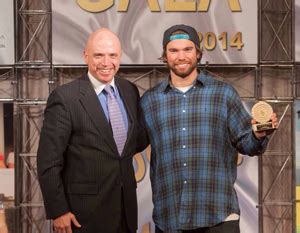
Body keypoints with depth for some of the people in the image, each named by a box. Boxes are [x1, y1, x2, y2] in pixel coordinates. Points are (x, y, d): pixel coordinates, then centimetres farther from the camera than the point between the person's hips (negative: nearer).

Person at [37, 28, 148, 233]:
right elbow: (48, 162, -10)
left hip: (126, 206, 5)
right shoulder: (65, 98, -12)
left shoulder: (130, 91, 5)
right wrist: (58, 211, -11)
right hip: (85, 210, -5)